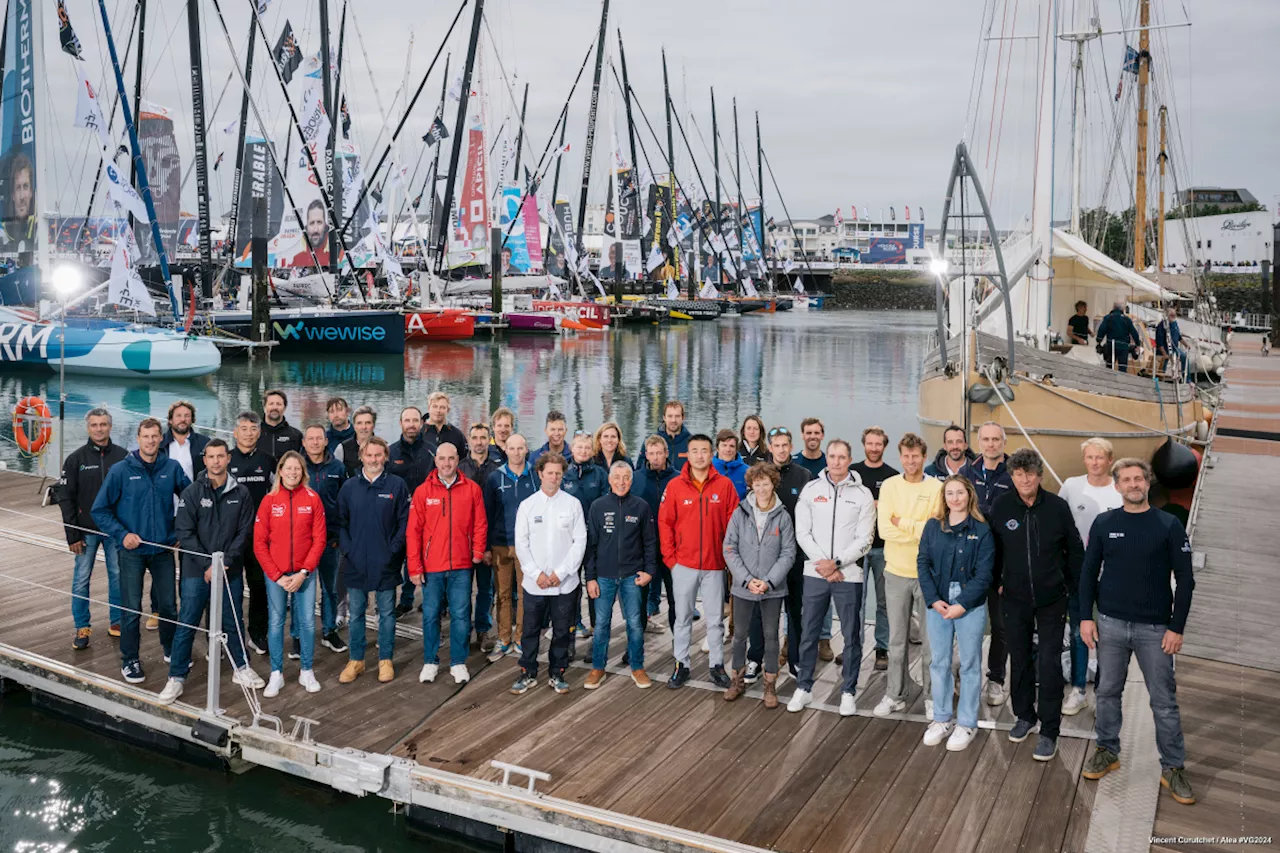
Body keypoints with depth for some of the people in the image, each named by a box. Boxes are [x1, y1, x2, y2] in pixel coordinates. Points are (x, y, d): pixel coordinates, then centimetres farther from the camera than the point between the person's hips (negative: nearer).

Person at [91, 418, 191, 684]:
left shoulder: (172, 468, -1)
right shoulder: (121, 470, -7)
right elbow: (99, 510, -3)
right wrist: (122, 534, -12)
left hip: (163, 549, 2)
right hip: (132, 550, -2)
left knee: (169, 605, 10)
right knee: (131, 609, 3)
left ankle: (171, 650, 31)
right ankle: (129, 660, 18)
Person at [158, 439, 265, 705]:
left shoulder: (241, 493, 2)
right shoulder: (191, 493, -3)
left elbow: (244, 531, 0)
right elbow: (184, 532, -7)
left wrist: (226, 560, -11)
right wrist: (207, 564, -13)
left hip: (231, 571, 2)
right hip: (196, 571, -1)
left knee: (233, 622, 12)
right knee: (187, 624, 2)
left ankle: (241, 668, 28)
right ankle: (176, 678, 12)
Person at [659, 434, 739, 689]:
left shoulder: (724, 485, -2)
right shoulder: (675, 485, -2)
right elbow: (665, 523, 0)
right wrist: (670, 558, -4)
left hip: (715, 565, 0)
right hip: (683, 564, 0)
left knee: (715, 619, 9)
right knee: (683, 618, 11)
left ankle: (717, 665, 22)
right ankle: (681, 665, 22)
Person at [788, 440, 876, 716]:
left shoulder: (862, 494, -1)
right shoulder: (811, 489, 3)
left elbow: (864, 539, -5)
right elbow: (803, 533, -1)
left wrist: (836, 563, -14)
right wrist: (823, 565, -10)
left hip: (849, 575, -1)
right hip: (815, 573, 1)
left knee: (851, 636, 6)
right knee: (808, 633, 8)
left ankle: (848, 691, 20)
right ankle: (803, 688, 21)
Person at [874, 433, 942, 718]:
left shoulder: (936, 488, -5)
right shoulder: (890, 485, 0)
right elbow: (885, 529, -10)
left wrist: (902, 522, -13)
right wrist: (922, 532, -15)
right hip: (896, 572, 2)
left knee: (930, 640, 8)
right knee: (897, 640, 11)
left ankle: (932, 697, 22)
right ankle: (895, 696, 23)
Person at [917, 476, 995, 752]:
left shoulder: (982, 530, -3)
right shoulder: (933, 526, 4)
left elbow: (984, 573, -8)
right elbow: (922, 563, 1)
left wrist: (961, 604, -14)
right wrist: (934, 600, -9)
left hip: (970, 605, -2)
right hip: (937, 603, 3)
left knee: (970, 664, 6)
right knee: (939, 662, 9)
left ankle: (967, 724, 17)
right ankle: (942, 719, 22)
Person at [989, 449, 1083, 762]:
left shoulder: (1057, 507, -8)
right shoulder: (1001, 507, -6)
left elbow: (1075, 550, 2)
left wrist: (1071, 586, 3)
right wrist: (996, 581, 5)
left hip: (1052, 600, -2)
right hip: (1015, 598, 2)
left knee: (1049, 663, -3)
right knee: (1020, 659, 14)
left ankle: (1049, 731, 7)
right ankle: (1024, 715, 33)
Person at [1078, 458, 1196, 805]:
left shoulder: (1169, 525, -3)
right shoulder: (1104, 523, 2)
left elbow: (1184, 579, -2)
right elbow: (1089, 571, 6)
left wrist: (1177, 627, -7)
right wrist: (1086, 616, 0)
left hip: (1155, 628, -1)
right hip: (1110, 623, 2)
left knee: (1164, 700, 4)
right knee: (1108, 692, 11)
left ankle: (1173, 767, 16)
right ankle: (1107, 751, 27)